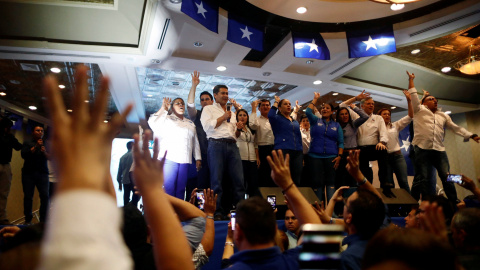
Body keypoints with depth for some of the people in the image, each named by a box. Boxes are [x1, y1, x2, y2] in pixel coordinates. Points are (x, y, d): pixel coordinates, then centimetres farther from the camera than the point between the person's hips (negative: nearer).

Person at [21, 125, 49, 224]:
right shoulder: (27, 143, 12)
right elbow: (24, 155, -3)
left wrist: (45, 152, -13)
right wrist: (35, 147, -8)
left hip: (43, 173, 1)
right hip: (28, 172, -1)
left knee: (45, 196, -11)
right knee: (28, 196, -2)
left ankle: (43, 220, -7)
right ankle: (28, 220, 9)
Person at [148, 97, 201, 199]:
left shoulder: (190, 123, 24)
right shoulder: (167, 119, 12)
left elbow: (195, 142, 20)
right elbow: (153, 123, -9)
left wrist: (198, 159, 11)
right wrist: (163, 108, -5)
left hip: (185, 161, 4)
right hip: (169, 159, -3)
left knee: (181, 189, 1)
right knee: (169, 189, -9)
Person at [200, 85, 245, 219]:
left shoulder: (231, 112, 29)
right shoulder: (208, 109, 12)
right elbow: (207, 126, -4)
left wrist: (239, 129, 8)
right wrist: (223, 117, -1)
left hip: (232, 145, 5)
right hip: (217, 144, -5)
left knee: (239, 179, -4)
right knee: (217, 180, -5)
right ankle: (218, 211, 1)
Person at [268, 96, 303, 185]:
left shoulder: (295, 122, 23)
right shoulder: (277, 119, 6)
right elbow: (270, 115, -19)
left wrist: (301, 156, 18)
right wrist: (276, 102, -5)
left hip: (297, 152, 6)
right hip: (283, 151, -6)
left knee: (296, 180, 4)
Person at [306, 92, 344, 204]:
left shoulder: (336, 125, 13)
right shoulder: (316, 121, 12)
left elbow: (341, 142, 7)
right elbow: (308, 112, -6)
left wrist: (339, 156, -5)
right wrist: (315, 99, 4)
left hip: (331, 157, 1)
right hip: (316, 156, 0)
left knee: (331, 182, -1)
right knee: (317, 182, 1)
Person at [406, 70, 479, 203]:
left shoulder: (443, 115, 23)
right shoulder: (420, 110, 10)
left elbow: (456, 128, 21)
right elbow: (413, 95, 4)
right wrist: (411, 79, 5)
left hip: (439, 150, 4)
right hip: (422, 149, -4)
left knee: (447, 178, 3)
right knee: (421, 178, -4)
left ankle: (454, 203, 14)